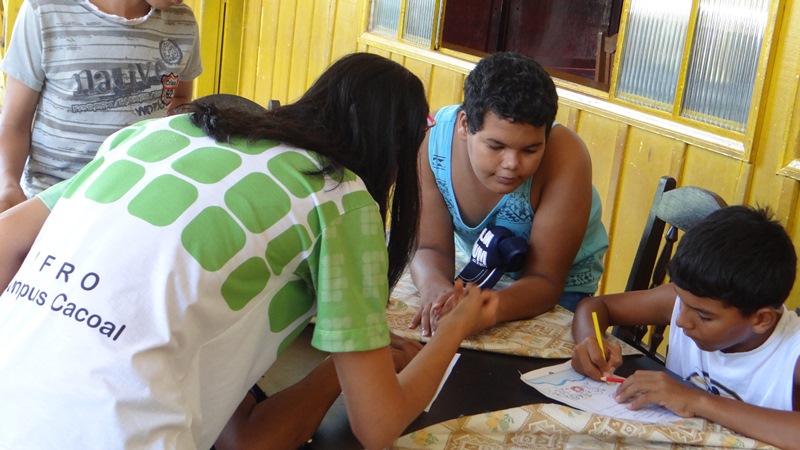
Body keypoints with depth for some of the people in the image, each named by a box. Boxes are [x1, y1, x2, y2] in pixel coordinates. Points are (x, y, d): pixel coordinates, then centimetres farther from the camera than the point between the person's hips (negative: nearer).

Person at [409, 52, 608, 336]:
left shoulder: (564, 158, -33)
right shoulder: (434, 138, -25)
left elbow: (544, 280, -30)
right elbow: (431, 248, -21)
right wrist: (433, 286, -46)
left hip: (562, 288, -4)